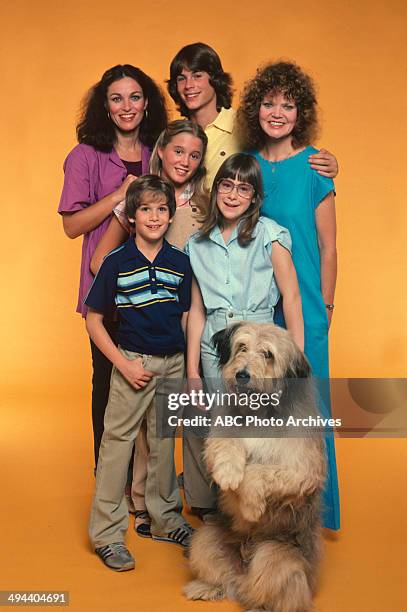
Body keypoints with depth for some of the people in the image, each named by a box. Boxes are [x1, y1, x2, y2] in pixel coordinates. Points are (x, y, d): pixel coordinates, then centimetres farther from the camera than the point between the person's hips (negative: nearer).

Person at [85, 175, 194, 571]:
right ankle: (107, 534, 12)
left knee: (163, 442, 16)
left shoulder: (180, 263, 3)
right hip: (133, 364, -3)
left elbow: (186, 317, 9)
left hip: (173, 364, 4)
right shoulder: (116, 263, -7)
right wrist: (124, 364, -11)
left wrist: (191, 367, 3)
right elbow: (93, 320, -4)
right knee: (117, 442, 0)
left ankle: (166, 520, 31)